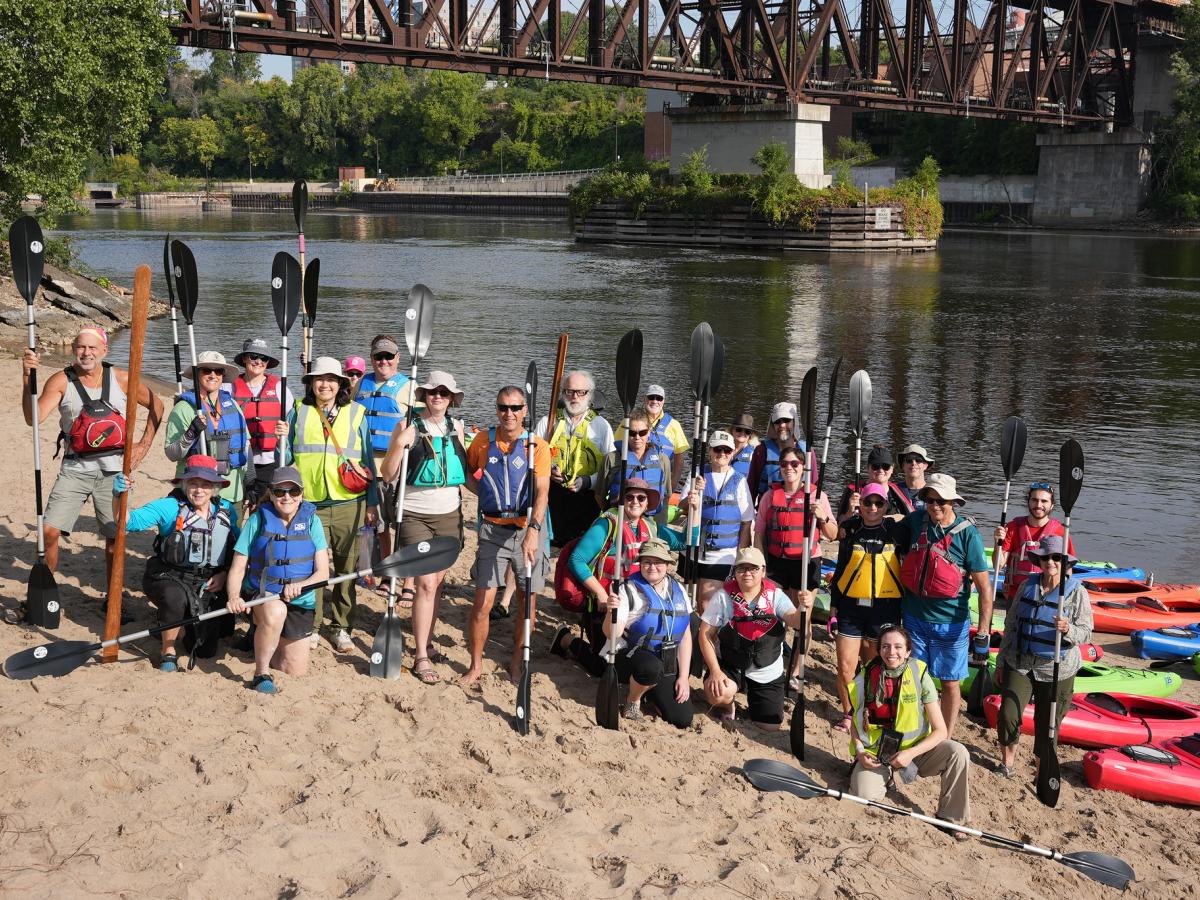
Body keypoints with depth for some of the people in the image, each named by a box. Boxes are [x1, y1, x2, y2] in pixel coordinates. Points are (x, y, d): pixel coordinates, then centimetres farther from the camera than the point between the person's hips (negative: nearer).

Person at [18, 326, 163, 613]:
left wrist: (144, 445, 7)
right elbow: (34, 418, -16)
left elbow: (156, 405, 14)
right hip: (76, 468, -1)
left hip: (113, 469, 1)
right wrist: (28, 377, -26)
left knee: (115, 536, 4)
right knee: (49, 531, -8)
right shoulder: (61, 381, -3)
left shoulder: (120, 379, 1)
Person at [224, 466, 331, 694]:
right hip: (261, 596, -2)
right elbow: (238, 568, -6)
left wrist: (300, 586, -27)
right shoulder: (258, 520, -5)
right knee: (275, 611, -39)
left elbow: (323, 572, -6)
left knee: (295, 672, 3)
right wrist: (234, 597, -27)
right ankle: (261, 673, -19)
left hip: (300, 602, 2)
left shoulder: (311, 521, -2)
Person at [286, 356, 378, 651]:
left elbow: (367, 460, 10)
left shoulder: (356, 413, 8)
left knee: (347, 568, 5)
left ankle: (341, 627, 17)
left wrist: (372, 503, 7)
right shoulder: (298, 412, 8)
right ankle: (310, 627, 13)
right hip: (308, 504, 0)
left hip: (349, 504, 0)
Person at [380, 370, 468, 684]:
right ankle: (421, 658, -5)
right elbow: (388, 475, -8)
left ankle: (425, 643, 24)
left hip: (449, 515, 5)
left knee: (437, 581, 9)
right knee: (426, 583, -10)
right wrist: (398, 446, -22)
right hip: (415, 516, -4)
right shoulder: (410, 428, -7)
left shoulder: (456, 428, 7)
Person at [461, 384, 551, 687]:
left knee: (528, 602, 4)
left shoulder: (538, 446, -7)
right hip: (493, 528, 1)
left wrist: (533, 531, -30)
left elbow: (541, 493, -16)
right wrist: (482, 492, 2)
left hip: (528, 528, -1)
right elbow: (465, 469, 20)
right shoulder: (484, 440, 1)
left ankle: (516, 661, 24)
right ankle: (476, 665, 12)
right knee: (483, 600, -4)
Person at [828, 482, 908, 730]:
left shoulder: (895, 531, -1)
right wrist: (834, 602, 10)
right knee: (846, 666, 0)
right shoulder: (850, 529, 2)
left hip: (885, 607, -1)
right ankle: (848, 714, 19)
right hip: (851, 606, 1)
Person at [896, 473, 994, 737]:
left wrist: (983, 633, -16)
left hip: (950, 623, -3)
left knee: (950, 683, 9)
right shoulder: (915, 521, -3)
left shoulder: (968, 533, -14)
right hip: (914, 615, 3)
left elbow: (984, 587, -13)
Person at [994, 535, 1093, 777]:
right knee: (1008, 714, -9)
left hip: (1056, 670, -2)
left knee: (1048, 724, 5)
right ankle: (1007, 761, 12)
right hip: (1020, 664, 2)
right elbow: (1011, 625, 11)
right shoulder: (1027, 586, 5)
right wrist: (1001, 662, 12)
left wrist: (1068, 630, -31)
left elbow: (1086, 633, -8)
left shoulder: (1077, 591, -5)